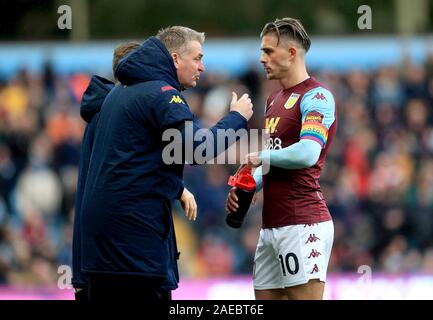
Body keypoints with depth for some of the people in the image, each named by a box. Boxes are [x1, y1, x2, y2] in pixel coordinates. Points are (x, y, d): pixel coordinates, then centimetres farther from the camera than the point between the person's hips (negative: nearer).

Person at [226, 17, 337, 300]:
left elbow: (307, 154, -24)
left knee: (303, 295, -10)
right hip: (272, 225, 9)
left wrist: (262, 157, -10)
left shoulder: (317, 96, -9)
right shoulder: (274, 100, 20)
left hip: (303, 225, -9)